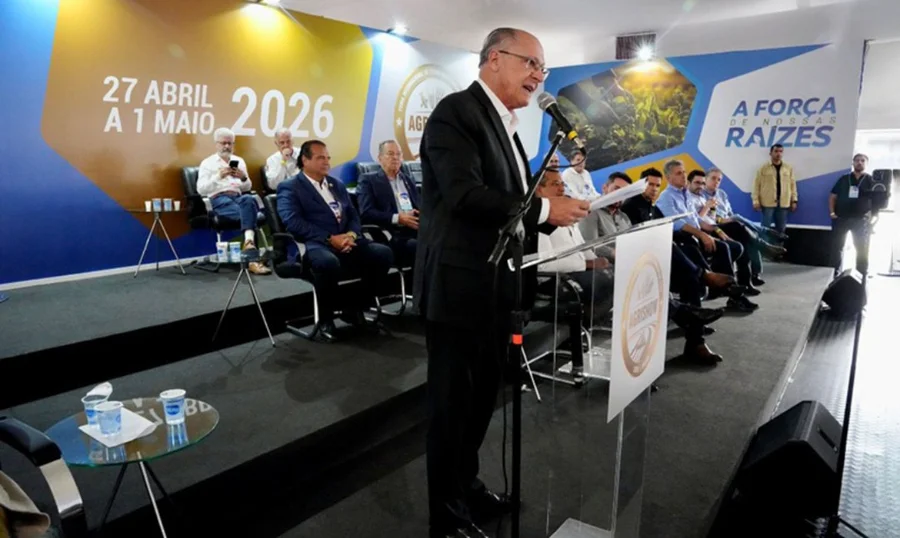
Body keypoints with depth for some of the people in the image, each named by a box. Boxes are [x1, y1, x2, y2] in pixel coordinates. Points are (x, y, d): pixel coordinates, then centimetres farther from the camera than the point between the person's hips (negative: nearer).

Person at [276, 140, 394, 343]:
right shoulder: (290, 187, 4)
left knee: (384, 254, -20)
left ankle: (356, 309, -1)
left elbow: (353, 215, 18)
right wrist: (330, 238, -19)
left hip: (347, 241, 6)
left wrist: (351, 235, -6)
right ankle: (325, 320, -15)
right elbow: (293, 222, -11)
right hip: (315, 245, -6)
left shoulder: (337, 184, 24)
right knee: (328, 262, -41)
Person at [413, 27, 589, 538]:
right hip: (460, 286, -9)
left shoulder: (505, 126, 17)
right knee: (453, 402, 5)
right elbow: (465, 195, -24)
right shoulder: (457, 111, -12)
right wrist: (544, 208, -20)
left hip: (496, 286, 9)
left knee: (483, 394, 20)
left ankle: (467, 482, 40)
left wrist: (559, 213, 3)